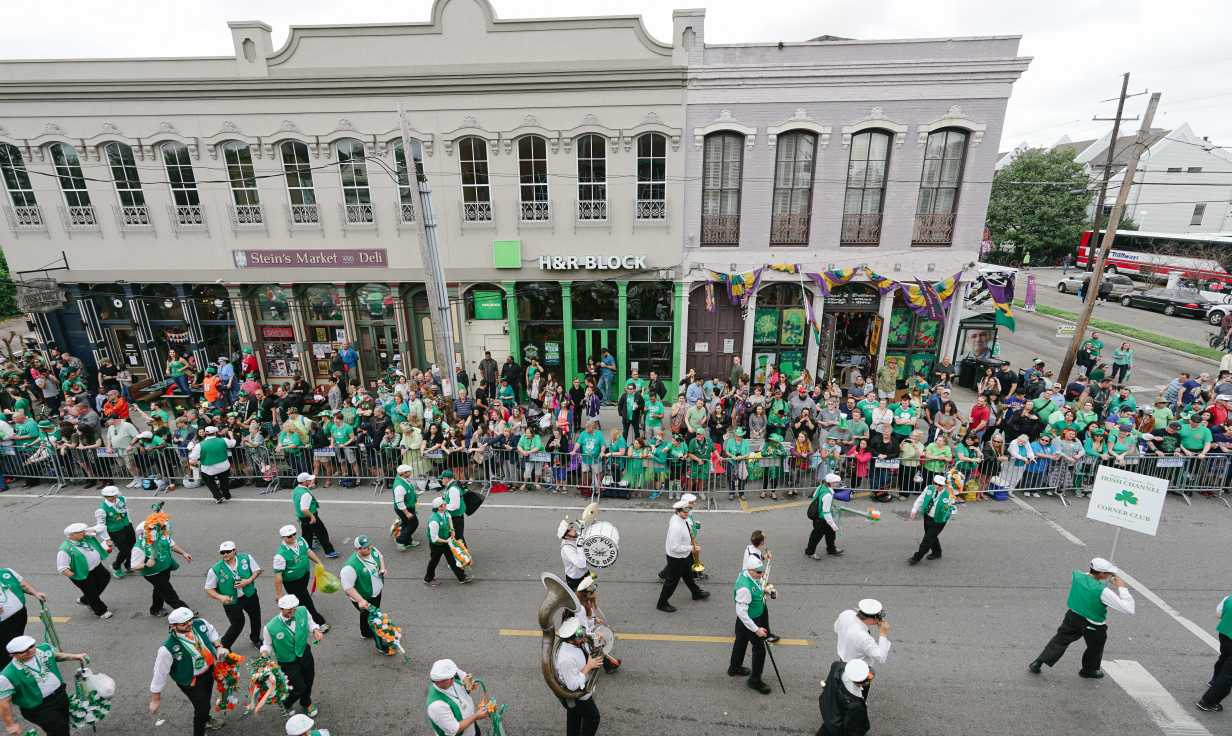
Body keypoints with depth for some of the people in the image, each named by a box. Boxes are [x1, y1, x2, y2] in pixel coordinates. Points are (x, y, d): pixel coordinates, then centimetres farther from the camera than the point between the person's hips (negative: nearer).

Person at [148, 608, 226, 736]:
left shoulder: (200, 624, -22)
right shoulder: (168, 649, -35)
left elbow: (212, 632, 2)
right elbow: (160, 674, -22)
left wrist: (219, 647, -12)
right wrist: (155, 700, -12)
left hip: (209, 669, 6)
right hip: (191, 680, -6)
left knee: (206, 698, 30)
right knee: (201, 707, 3)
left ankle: (206, 718, 62)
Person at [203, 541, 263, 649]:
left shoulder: (246, 558, -13)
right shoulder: (215, 570, -18)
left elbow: (257, 570, -2)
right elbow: (209, 589, -9)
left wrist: (249, 580, -20)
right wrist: (220, 597, -26)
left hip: (250, 595, 3)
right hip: (231, 601, -3)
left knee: (256, 617, 20)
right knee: (237, 624, 2)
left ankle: (255, 639, 48)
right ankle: (223, 646, 31)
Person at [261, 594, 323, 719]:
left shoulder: (302, 611, -22)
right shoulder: (270, 628, -29)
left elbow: (310, 623, -2)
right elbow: (267, 644, -9)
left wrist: (315, 630, -22)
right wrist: (265, 652, -29)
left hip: (305, 654, 4)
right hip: (288, 662, -4)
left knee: (309, 680, 24)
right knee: (299, 688, 4)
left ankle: (306, 703, 59)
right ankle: (286, 704, 43)